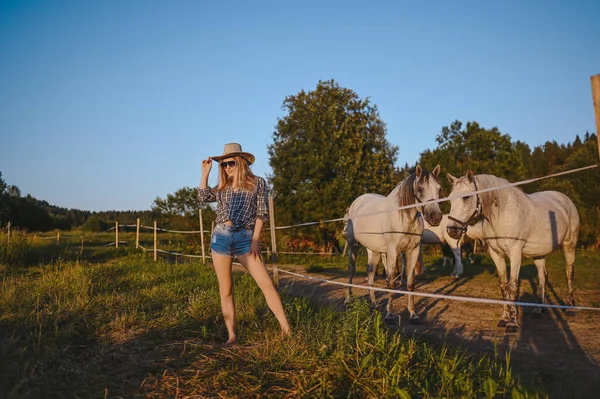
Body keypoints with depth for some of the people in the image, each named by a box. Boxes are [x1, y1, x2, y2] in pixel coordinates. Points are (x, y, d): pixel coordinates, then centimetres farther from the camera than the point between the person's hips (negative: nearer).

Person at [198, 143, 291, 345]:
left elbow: (262, 212, -1)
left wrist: (255, 240, -8)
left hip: (245, 238, -3)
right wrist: (205, 172, 11)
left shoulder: (258, 182, 4)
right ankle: (231, 335, 14)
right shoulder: (223, 186, 16)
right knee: (225, 291, 5)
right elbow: (203, 197, 9)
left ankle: (286, 329, -7)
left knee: (266, 284, -11)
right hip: (221, 237, 4)